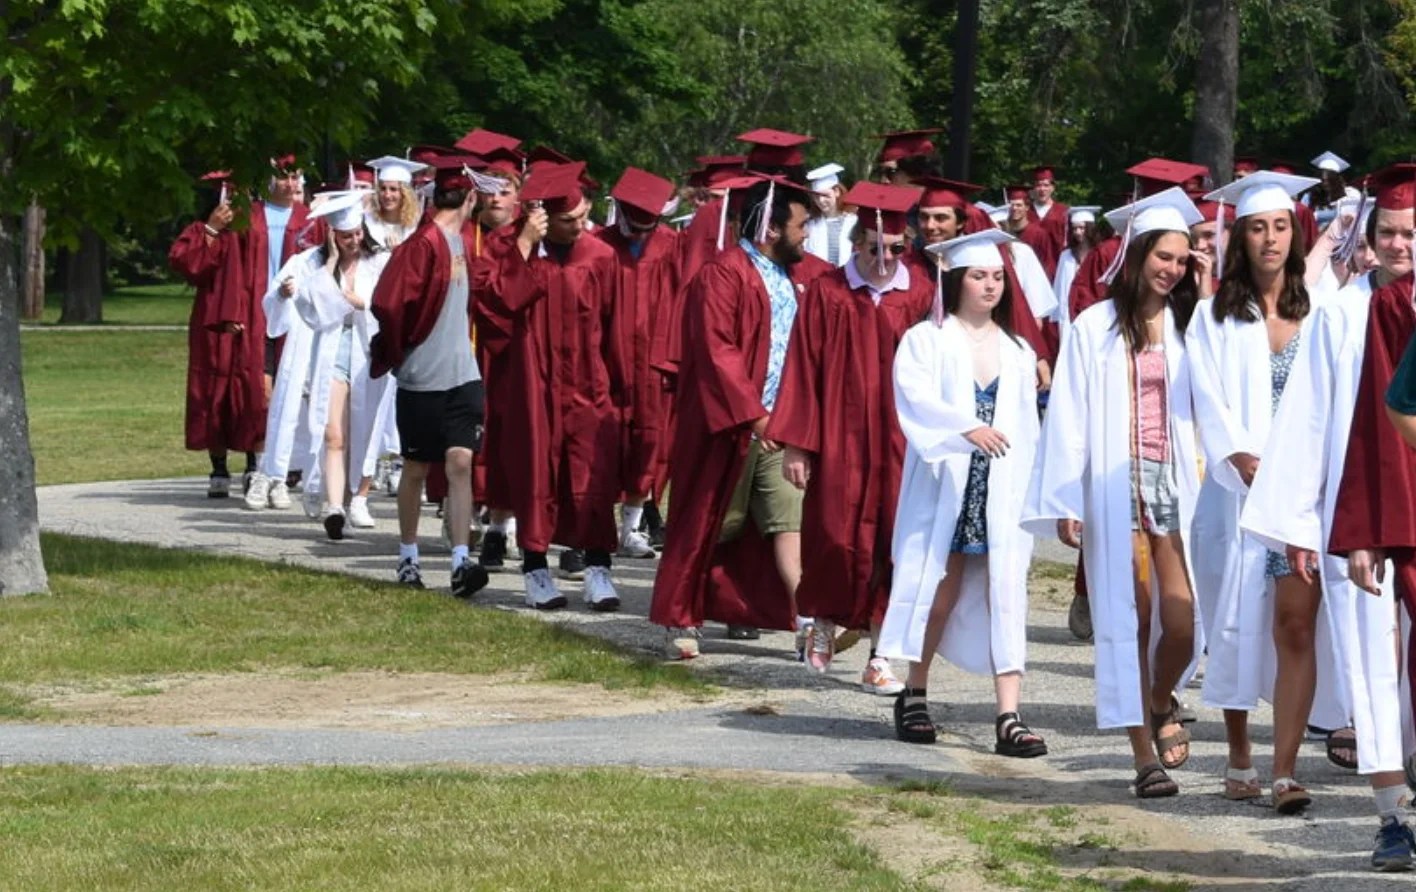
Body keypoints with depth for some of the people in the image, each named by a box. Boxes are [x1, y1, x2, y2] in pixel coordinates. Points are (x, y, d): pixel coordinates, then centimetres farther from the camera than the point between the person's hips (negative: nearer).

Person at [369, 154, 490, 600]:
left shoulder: (461, 242, 9)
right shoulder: (423, 245, -15)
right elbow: (387, 304, -20)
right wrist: (397, 352, -5)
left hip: (462, 375, 5)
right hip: (422, 377, -5)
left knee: (460, 463, -6)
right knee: (416, 468, 7)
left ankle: (461, 562, -12)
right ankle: (407, 557, 21)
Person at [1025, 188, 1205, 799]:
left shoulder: (1186, 326, 11)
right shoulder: (1095, 328, 3)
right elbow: (1069, 418, 0)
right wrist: (1066, 503, -6)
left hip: (1175, 484, 2)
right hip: (1116, 488, -2)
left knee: (1183, 621, -8)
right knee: (1132, 621, -2)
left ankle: (1161, 703, 24)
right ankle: (1146, 756, 3)